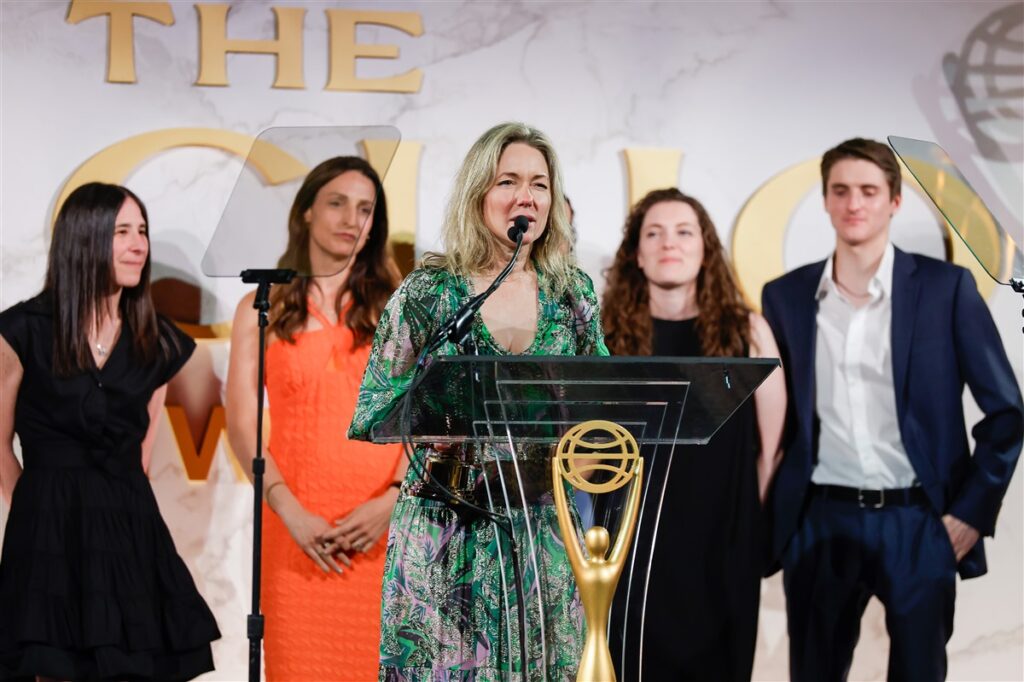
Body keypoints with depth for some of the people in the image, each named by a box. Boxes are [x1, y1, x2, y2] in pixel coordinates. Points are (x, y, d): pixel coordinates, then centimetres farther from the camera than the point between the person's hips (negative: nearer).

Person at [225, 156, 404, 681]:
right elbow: (242, 424, 0)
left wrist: (392, 500, -13)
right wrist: (290, 512, -12)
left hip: (383, 522, 0)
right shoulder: (261, 308, 7)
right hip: (298, 524, 0)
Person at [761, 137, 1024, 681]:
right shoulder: (785, 295, 5)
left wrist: (972, 512, -7)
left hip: (919, 521, -2)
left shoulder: (946, 287, -3)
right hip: (820, 521, 2)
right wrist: (775, 510, 5)